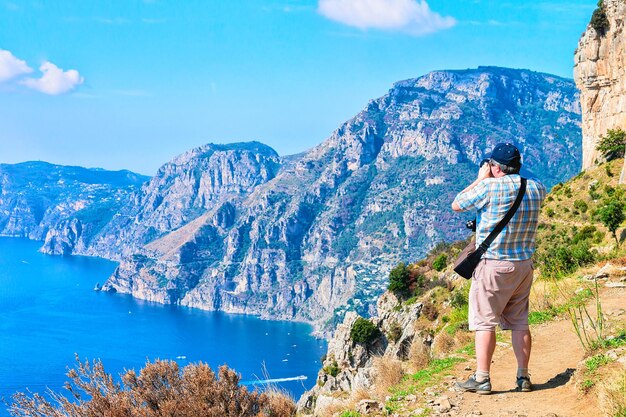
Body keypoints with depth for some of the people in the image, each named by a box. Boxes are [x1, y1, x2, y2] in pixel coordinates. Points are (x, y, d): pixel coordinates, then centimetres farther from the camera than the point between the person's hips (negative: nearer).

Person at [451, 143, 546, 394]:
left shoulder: (489, 187, -14)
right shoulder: (536, 188, 2)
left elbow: (456, 205, 0)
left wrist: (481, 179, 7)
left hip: (493, 265, -6)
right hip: (524, 265, 6)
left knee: (484, 322, 0)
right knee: (519, 322, 12)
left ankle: (481, 379, -1)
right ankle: (523, 377, 14)